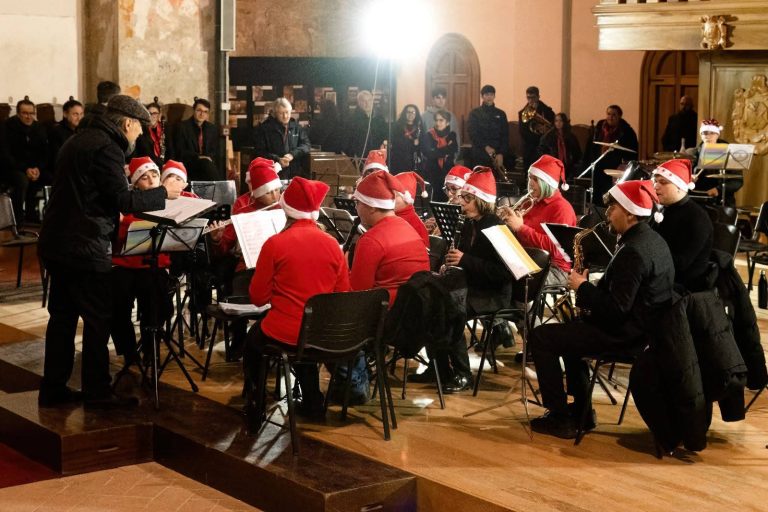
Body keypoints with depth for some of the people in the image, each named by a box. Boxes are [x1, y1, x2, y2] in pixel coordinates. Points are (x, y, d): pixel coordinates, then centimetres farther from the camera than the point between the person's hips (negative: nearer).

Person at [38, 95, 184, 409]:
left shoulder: (79, 140, 16)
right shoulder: (107, 148, -15)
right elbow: (123, 201, -18)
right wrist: (163, 193, -6)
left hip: (56, 243, 10)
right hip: (84, 249, -10)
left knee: (63, 315, 15)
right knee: (98, 319, 0)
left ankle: (53, 389, 21)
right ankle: (97, 392, 6)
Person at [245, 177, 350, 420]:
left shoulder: (275, 244, -13)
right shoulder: (332, 244, -3)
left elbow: (258, 297, -6)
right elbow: (343, 293, 5)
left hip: (285, 333, -3)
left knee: (253, 339, 30)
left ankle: (256, 403, 32)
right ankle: (312, 403, 35)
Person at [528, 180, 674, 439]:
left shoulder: (633, 251, -24)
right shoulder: (651, 239, 9)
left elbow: (615, 308, -28)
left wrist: (582, 287, -14)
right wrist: (589, 289, 5)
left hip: (624, 333, -11)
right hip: (639, 324, 11)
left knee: (539, 338, -6)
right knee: (571, 330, 31)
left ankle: (560, 418, -1)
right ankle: (581, 409, 30)